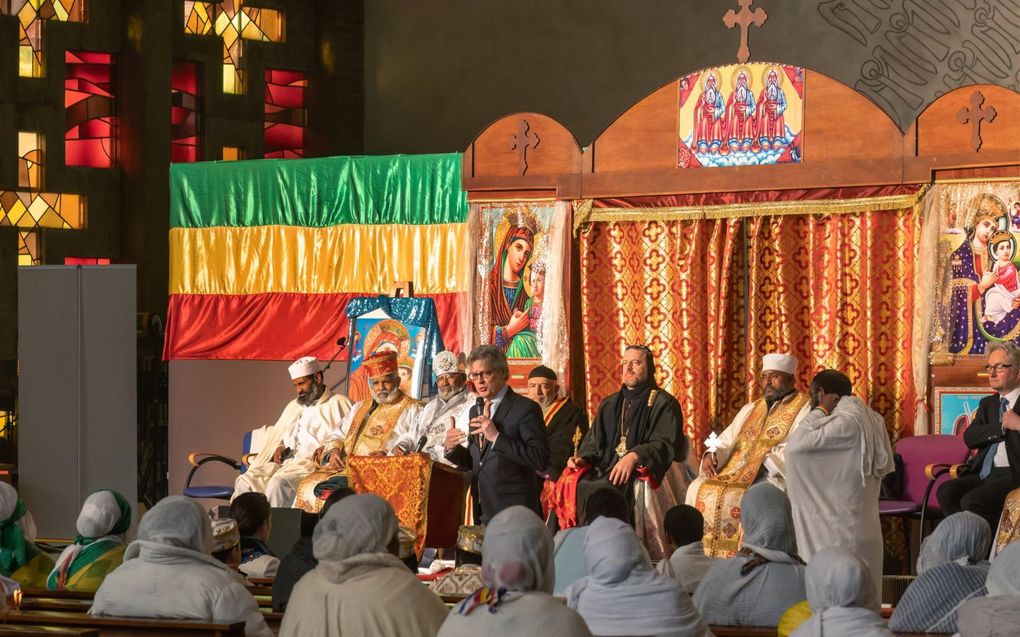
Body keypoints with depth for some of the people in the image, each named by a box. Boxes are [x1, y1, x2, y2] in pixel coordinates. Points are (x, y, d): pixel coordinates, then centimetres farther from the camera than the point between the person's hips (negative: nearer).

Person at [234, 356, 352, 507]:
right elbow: (277, 436, 32)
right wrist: (279, 449, 9)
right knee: (245, 481, -15)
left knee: (279, 483, -35)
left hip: (313, 465, -7)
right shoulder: (293, 406, 28)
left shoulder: (337, 404, 5)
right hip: (286, 463, 7)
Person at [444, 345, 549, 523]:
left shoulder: (525, 408, -9)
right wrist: (452, 449, -1)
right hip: (482, 512, 7)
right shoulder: (476, 411, 15)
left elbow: (541, 460, -19)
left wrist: (497, 437, -23)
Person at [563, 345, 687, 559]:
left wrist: (635, 456, -26)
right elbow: (593, 442, 20)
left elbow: (665, 444, -9)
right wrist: (582, 459, -3)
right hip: (607, 470, 5)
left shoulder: (663, 403, 4)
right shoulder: (610, 405, 22)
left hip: (643, 475, -5)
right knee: (578, 488, -24)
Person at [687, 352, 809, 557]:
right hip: (734, 474, 7)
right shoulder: (750, 409, 24)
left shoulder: (804, 410, -1)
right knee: (699, 488, -14)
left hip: (772, 479, -7)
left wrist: (764, 463, -26)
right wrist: (712, 455, -4)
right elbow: (727, 441, 19)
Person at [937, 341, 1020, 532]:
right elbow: (969, 437, 5)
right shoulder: (987, 403, 23)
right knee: (946, 491, -21)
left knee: (972, 501, -29)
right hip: (983, 474, 6)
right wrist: (1002, 426, -6)